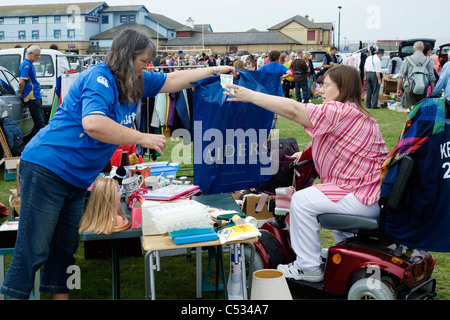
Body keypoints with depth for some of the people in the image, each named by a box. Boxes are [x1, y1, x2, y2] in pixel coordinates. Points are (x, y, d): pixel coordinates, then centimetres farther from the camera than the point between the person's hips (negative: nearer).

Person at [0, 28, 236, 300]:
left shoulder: (134, 81, 11)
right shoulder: (99, 79, -18)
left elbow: (172, 80, 23)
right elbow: (93, 123, -34)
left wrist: (214, 71, 25)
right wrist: (143, 138, -28)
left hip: (77, 178, 9)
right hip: (47, 168, -9)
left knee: (66, 245, 14)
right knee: (34, 249, -5)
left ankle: (60, 293, 24)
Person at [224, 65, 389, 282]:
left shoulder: (341, 111, -19)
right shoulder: (356, 113, 15)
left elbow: (293, 110, -23)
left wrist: (251, 96, -18)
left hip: (364, 198, -11)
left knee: (302, 201, -11)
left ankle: (308, 268, -1)